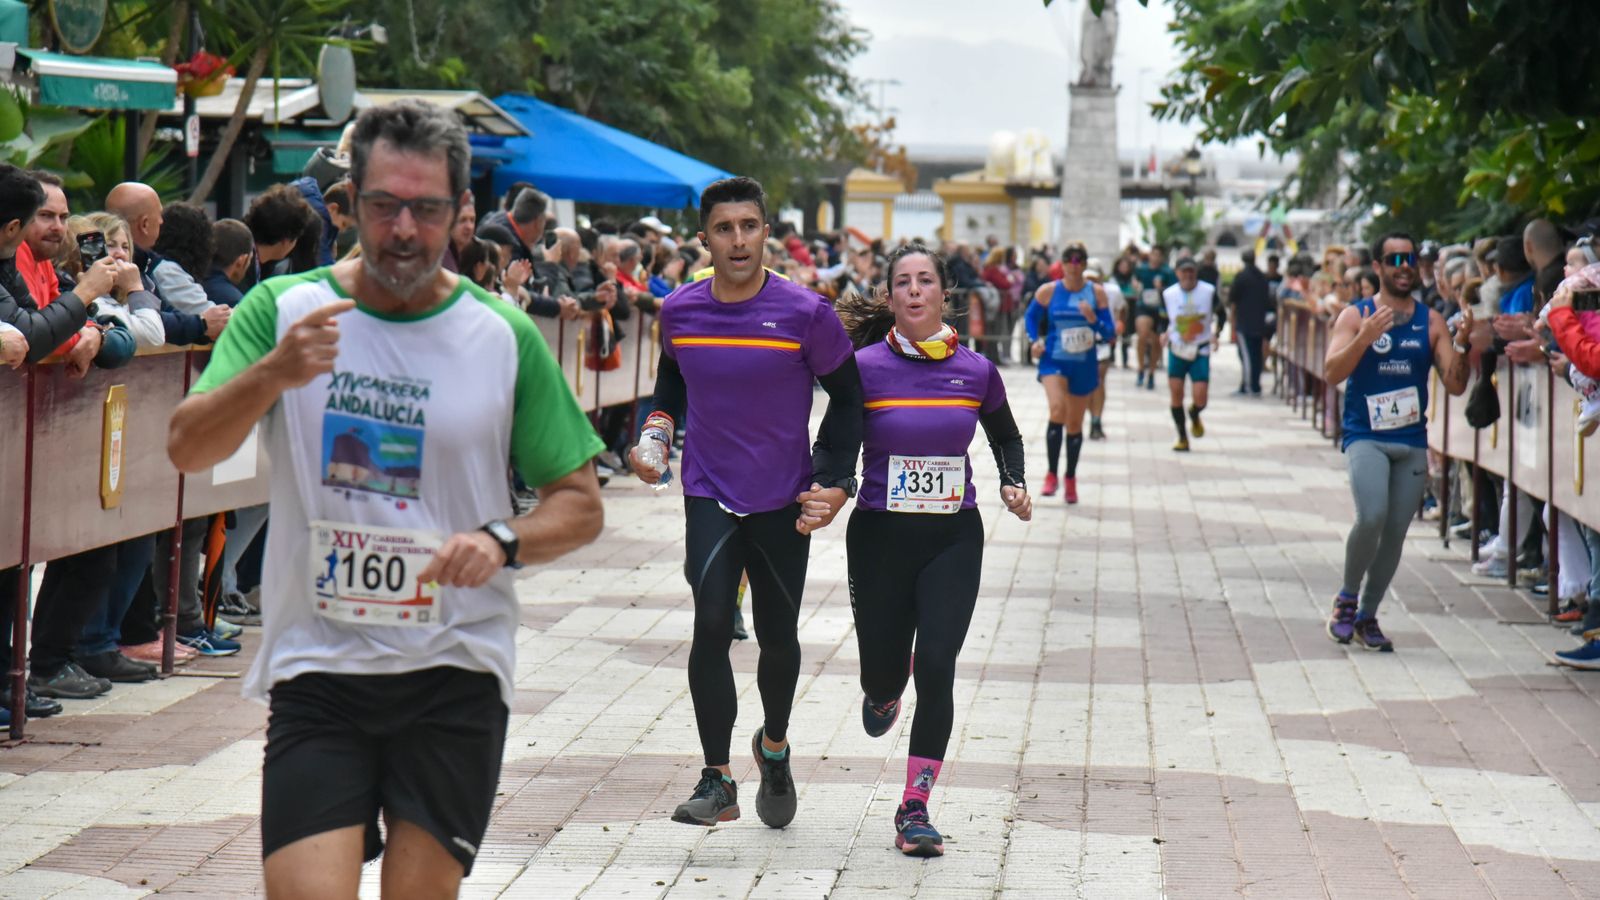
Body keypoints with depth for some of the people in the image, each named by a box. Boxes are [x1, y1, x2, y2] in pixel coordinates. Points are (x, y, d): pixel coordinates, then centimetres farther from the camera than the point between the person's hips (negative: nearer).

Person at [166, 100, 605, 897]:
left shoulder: (503, 336, 2)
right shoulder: (284, 310, 1)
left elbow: (580, 504, 5)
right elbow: (186, 450, -9)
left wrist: (503, 541, -16)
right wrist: (273, 373, -26)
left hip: (456, 672, 1)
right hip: (316, 662, -1)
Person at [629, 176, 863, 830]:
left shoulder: (805, 314, -9)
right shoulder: (678, 313, -1)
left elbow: (847, 396, 3)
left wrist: (836, 482, -5)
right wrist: (657, 426, 1)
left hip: (784, 499, 0)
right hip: (709, 495, 0)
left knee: (777, 635, 10)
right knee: (712, 624, -16)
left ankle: (774, 746, 39)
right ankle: (717, 781, -10)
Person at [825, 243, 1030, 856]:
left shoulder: (976, 371, 0)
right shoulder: (865, 367, -7)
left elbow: (1005, 436, 18)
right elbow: (832, 444, -1)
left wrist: (1014, 484, 2)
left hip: (954, 537, 1)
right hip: (880, 535, -1)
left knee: (936, 667, -12)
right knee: (884, 676, 6)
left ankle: (914, 810, -1)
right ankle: (882, 693, 48)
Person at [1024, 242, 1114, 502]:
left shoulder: (1097, 293, -3)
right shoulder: (1048, 292, -4)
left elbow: (1110, 333, -2)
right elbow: (1031, 316, 13)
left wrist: (1094, 320, -21)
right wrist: (1035, 340, -3)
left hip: (1084, 365, 2)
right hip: (1054, 361, -2)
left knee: (1075, 424, 11)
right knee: (1057, 410, -25)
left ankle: (1070, 479, 31)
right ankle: (1052, 475, -12)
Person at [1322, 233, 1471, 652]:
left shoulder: (1431, 322, 8)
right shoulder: (1355, 316, 1)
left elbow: (1455, 385, 4)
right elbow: (1333, 373, -12)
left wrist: (1460, 344, -13)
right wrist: (1365, 337, -26)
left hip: (1413, 442, 4)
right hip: (1365, 437, -3)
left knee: (1395, 532, 3)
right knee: (1371, 518, -23)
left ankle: (1367, 616, 19)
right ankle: (1347, 598, -1)